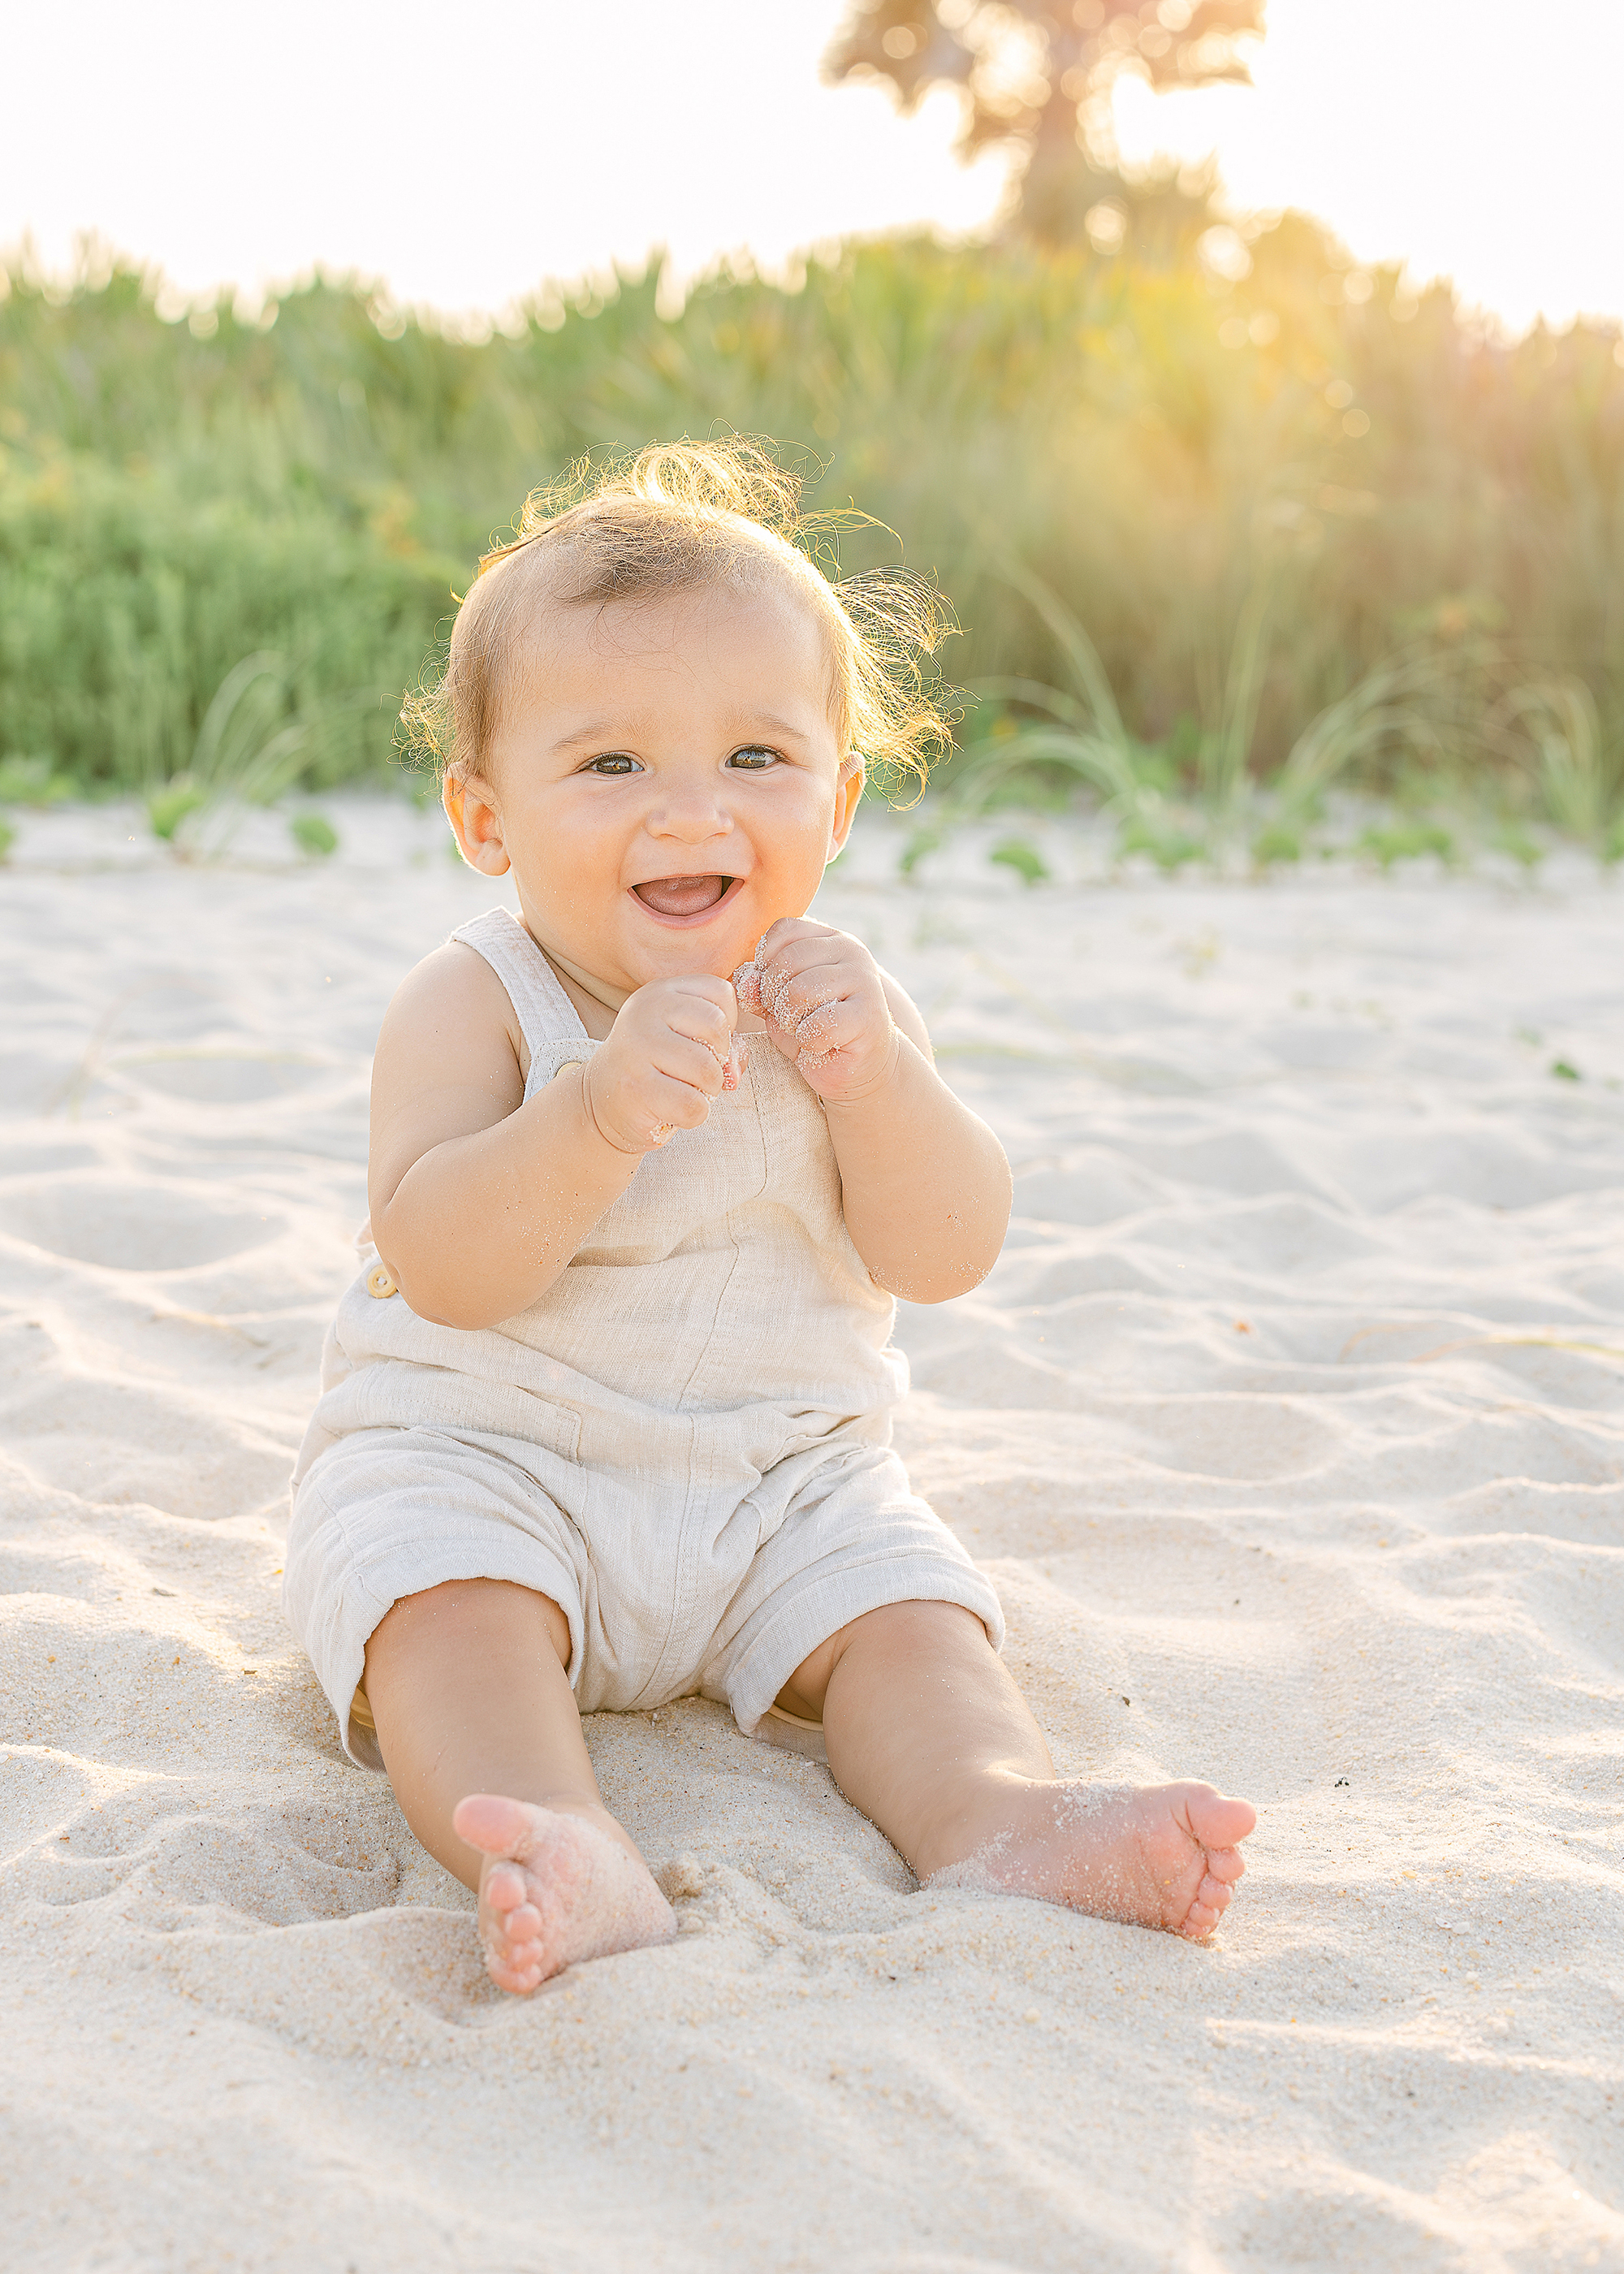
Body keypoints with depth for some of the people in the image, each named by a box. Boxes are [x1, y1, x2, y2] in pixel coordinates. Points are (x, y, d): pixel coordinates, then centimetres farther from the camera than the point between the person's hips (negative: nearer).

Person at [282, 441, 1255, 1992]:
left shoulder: (833, 1001, 1)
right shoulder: (471, 1004, -10)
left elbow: (945, 1258, -8)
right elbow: (438, 1268, -24)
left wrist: (871, 1075, -26)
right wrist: (601, 1114, -39)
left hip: (780, 1481, 4)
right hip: (479, 1452, -3)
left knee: (908, 1611, -17)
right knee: (443, 1597, -31)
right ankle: (569, 1860, -50)